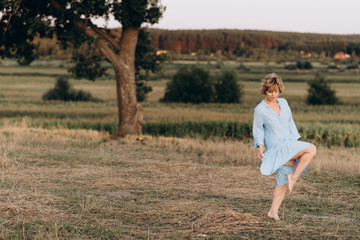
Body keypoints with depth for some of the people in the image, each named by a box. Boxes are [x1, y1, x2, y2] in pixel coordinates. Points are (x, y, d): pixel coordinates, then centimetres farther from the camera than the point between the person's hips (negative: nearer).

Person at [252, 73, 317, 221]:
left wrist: (296, 142, 16)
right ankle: (293, 177, -11)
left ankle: (273, 211, 16)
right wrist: (260, 146, -9)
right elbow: (257, 129, 3)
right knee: (311, 149, -21)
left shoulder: (283, 103, 8)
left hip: (289, 144, 6)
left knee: (283, 183, 8)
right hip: (276, 147, -6)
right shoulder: (260, 110, -6)